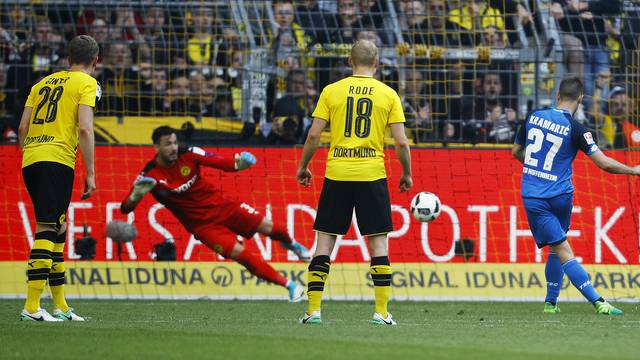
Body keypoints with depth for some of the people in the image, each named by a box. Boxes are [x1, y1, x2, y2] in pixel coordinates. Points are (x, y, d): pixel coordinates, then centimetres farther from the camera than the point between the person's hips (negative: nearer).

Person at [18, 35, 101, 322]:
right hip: (57, 160, -7)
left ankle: (60, 306, 21)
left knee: (56, 230, 15)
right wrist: (90, 174, -7)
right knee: (47, 231, -10)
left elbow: (22, 128, 15)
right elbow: (84, 128, -9)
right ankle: (31, 307, -19)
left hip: (30, 159, 7)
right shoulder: (87, 84, 4)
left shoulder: (44, 82, 22)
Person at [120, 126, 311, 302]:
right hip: (201, 224, -2)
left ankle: (291, 244, 36)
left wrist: (238, 163, -34)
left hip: (220, 206, 2)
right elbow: (125, 208, -19)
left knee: (268, 227, -2)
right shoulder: (149, 176, -16)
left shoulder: (188, 155, -12)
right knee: (239, 253, -19)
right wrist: (137, 195, -42)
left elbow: (224, 163, -11)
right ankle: (289, 286, -8)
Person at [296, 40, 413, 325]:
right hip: (372, 174, -1)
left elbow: (313, 135, -1)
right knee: (378, 241, 5)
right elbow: (401, 142, -1)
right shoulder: (388, 94, 2)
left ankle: (313, 310, 3)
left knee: (325, 240, 6)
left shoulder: (332, 91, 3)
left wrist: (303, 167, 13)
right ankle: (381, 311, 0)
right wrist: (407, 174, 13)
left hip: (337, 173, 1)